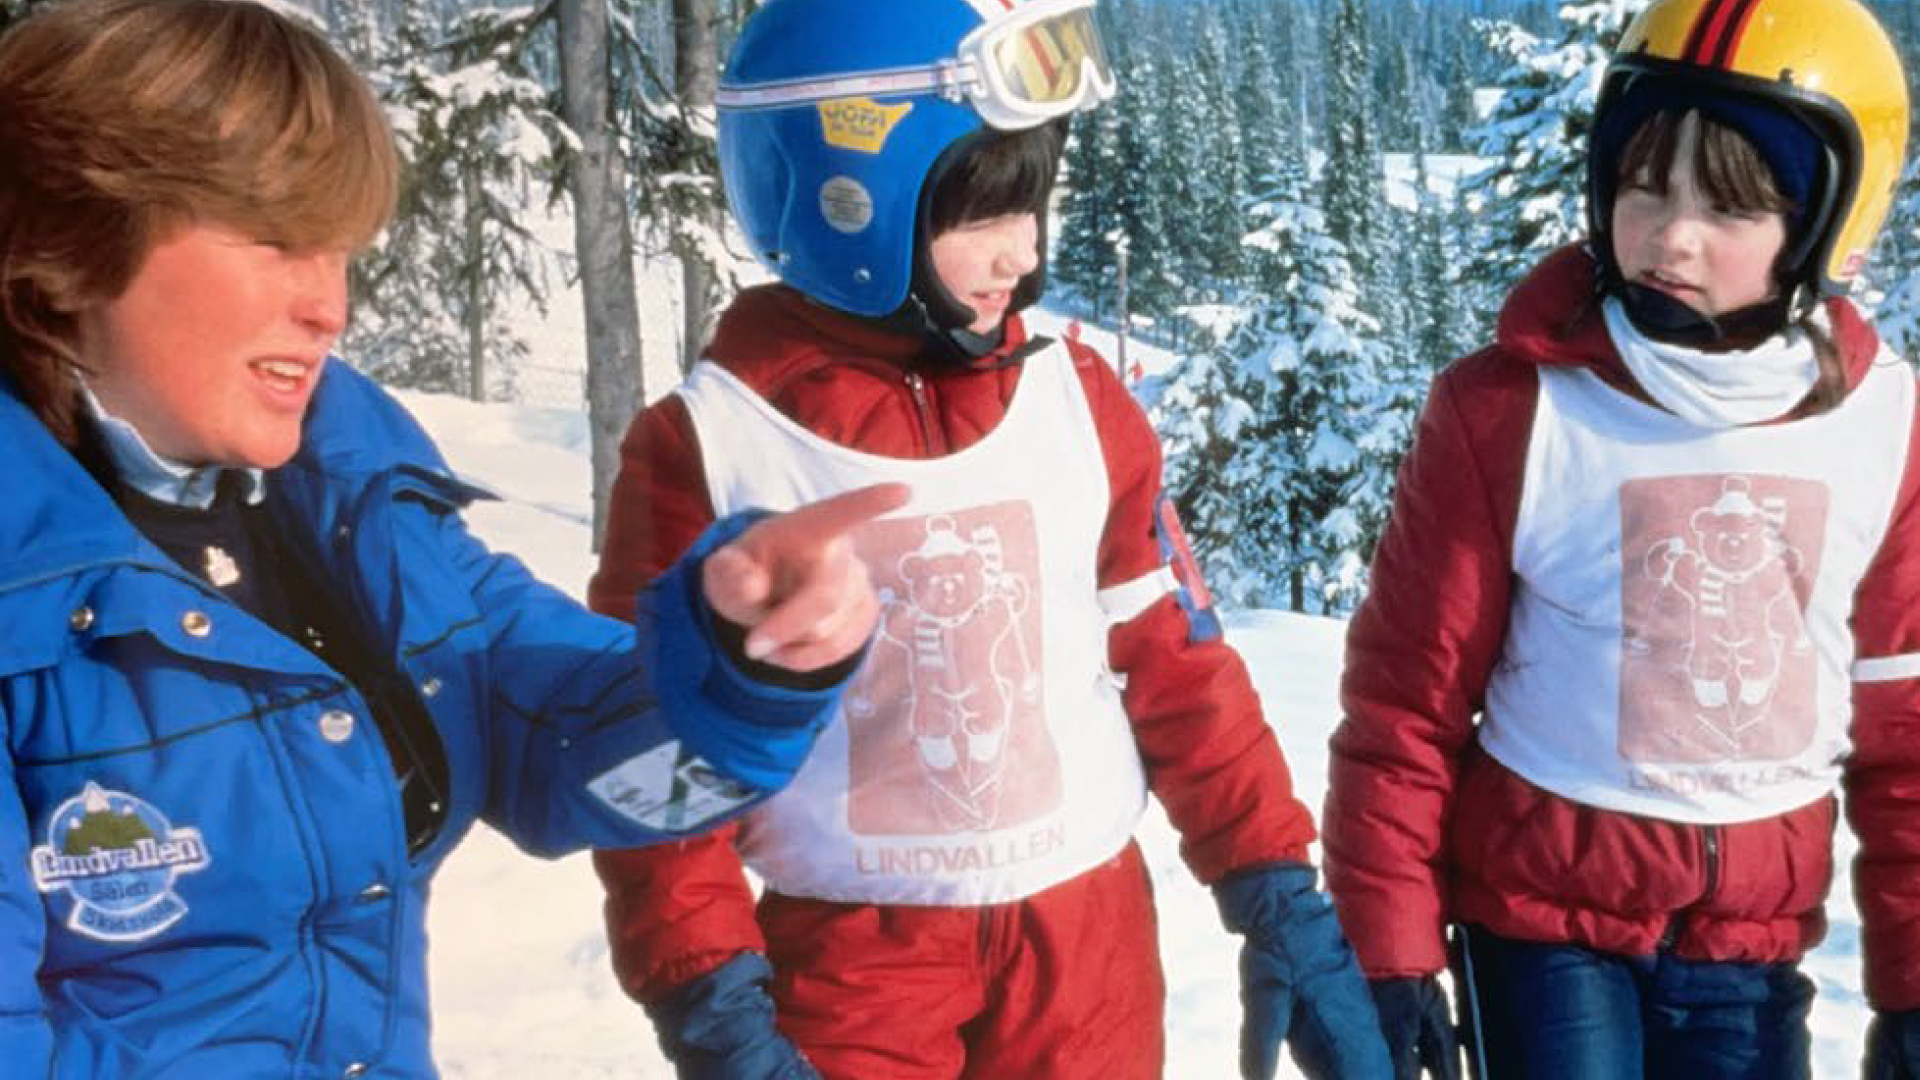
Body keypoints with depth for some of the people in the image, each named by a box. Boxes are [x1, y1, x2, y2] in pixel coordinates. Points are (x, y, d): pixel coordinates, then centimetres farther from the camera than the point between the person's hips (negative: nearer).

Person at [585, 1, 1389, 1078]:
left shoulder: (1075, 399, -1)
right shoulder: (707, 445, -10)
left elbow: (1180, 666, 5)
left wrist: (1281, 902, 2)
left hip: (1088, 944, 3)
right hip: (850, 962, -3)